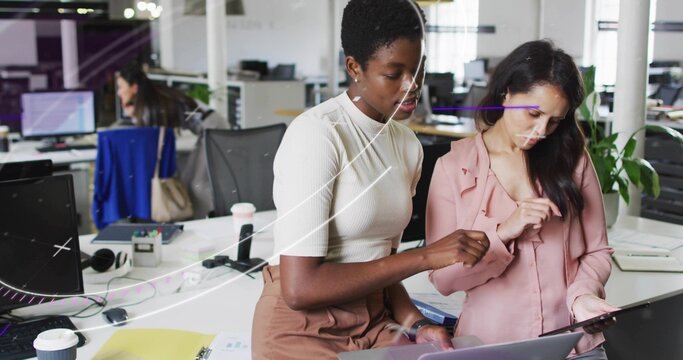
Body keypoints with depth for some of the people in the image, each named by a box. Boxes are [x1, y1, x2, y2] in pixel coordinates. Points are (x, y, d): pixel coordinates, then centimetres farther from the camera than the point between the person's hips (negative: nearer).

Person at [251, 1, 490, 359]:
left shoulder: (408, 144, 4)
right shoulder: (315, 133, -18)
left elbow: (380, 264, 9)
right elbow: (300, 288, -22)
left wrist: (416, 324, -8)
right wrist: (426, 256, -21)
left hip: (373, 322, 6)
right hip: (304, 330, -6)